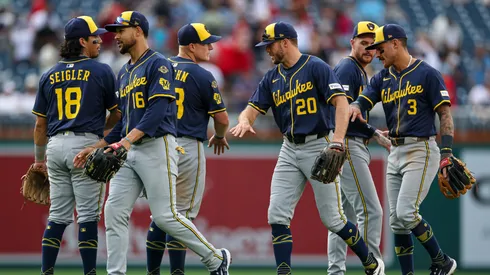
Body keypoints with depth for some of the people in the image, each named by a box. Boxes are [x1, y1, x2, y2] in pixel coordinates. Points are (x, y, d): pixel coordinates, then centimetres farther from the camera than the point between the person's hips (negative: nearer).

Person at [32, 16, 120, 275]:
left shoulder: (49, 76, 10)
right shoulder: (101, 71, -2)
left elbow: (40, 124, 12)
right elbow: (117, 113, 1)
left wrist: (39, 159, 21)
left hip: (55, 146, 5)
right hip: (85, 144, -5)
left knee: (58, 215, 10)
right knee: (88, 214, -3)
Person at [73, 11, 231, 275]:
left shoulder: (158, 65, -6)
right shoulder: (124, 73, 20)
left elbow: (158, 110, -18)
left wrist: (128, 139, -29)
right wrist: (96, 147, 18)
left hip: (157, 147, -8)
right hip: (129, 153, 8)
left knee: (165, 216, -10)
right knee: (114, 212, -4)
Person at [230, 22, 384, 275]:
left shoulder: (316, 68, -10)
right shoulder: (272, 78, 11)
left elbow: (341, 102, -18)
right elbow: (253, 108, 7)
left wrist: (338, 139, -32)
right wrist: (245, 120, -19)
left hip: (317, 147, -6)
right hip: (289, 150, 6)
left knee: (332, 219, -4)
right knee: (277, 216, -5)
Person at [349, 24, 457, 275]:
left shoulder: (427, 74, -6)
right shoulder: (382, 79, 13)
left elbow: (445, 114, -8)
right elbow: (362, 101, 1)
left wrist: (446, 154, -17)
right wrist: (355, 108, -25)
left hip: (421, 151, -7)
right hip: (395, 153, 7)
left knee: (406, 213, -17)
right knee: (396, 220, 4)